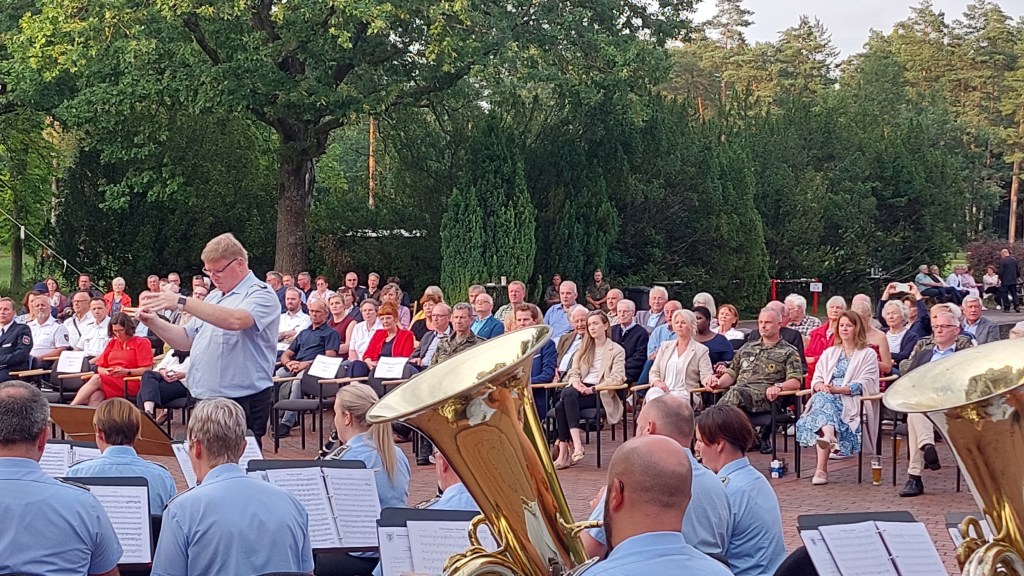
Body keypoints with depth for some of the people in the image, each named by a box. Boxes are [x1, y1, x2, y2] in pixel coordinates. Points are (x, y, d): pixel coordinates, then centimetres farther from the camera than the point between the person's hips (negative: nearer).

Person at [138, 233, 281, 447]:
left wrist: (182, 302, -30)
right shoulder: (214, 297, 19)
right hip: (205, 401, 8)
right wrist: (153, 322, 3)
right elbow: (186, 341, 21)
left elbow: (235, 320, -29)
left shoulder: (260, 295, -8)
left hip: (243, 402, -8)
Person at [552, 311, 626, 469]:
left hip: (601, 394, -5)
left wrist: (593, 388, -16)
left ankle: (564, 454, -39)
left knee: (564, 402, -33)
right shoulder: (583, 349, 26)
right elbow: (573, 372, 16)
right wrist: (576, 383, -8)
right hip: (581, 389, 5)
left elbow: (617, 378, -5)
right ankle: (576, 444, -40)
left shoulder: (617, 350, 9)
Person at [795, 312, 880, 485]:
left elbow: (864, 384, -2)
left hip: (852, 400, -4)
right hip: (826, 396, 4)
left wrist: (837, 389, -15)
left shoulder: (868, 354, 12)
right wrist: (820, 386, -8)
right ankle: (829, 437, -64)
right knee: (821, 399, -36)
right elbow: (816, 379, 19)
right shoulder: (829, 353, 29)